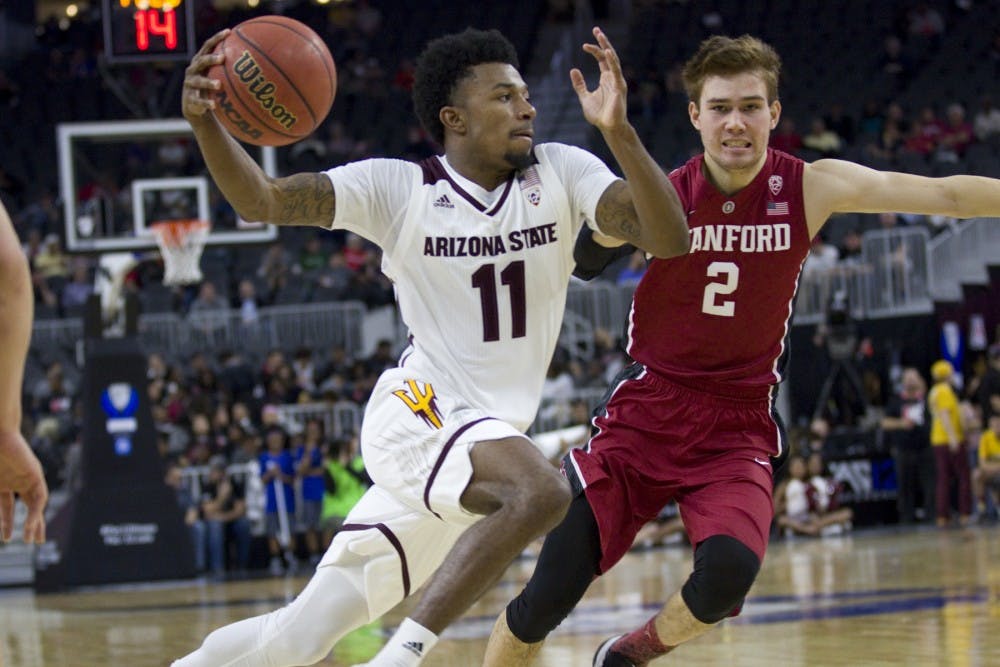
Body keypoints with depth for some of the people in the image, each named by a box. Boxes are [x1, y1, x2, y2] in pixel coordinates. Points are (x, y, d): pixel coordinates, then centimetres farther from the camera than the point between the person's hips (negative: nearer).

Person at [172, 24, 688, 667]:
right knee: (541, 490, -34)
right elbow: (259, 199, -13)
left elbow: (669, 238, -15)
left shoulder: (560, 173, -1)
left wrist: (619, 130, -29)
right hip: (417, 412, -4)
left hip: (492, 435, 4)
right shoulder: (397, 188, -6)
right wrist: (205, 122, -32)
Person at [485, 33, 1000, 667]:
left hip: (738, 429, 1)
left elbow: (947, 194, -5)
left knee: (731, 568, -28)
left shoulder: (812, 187, -5)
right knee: (548, 595, -11)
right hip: (647, 411, 0)